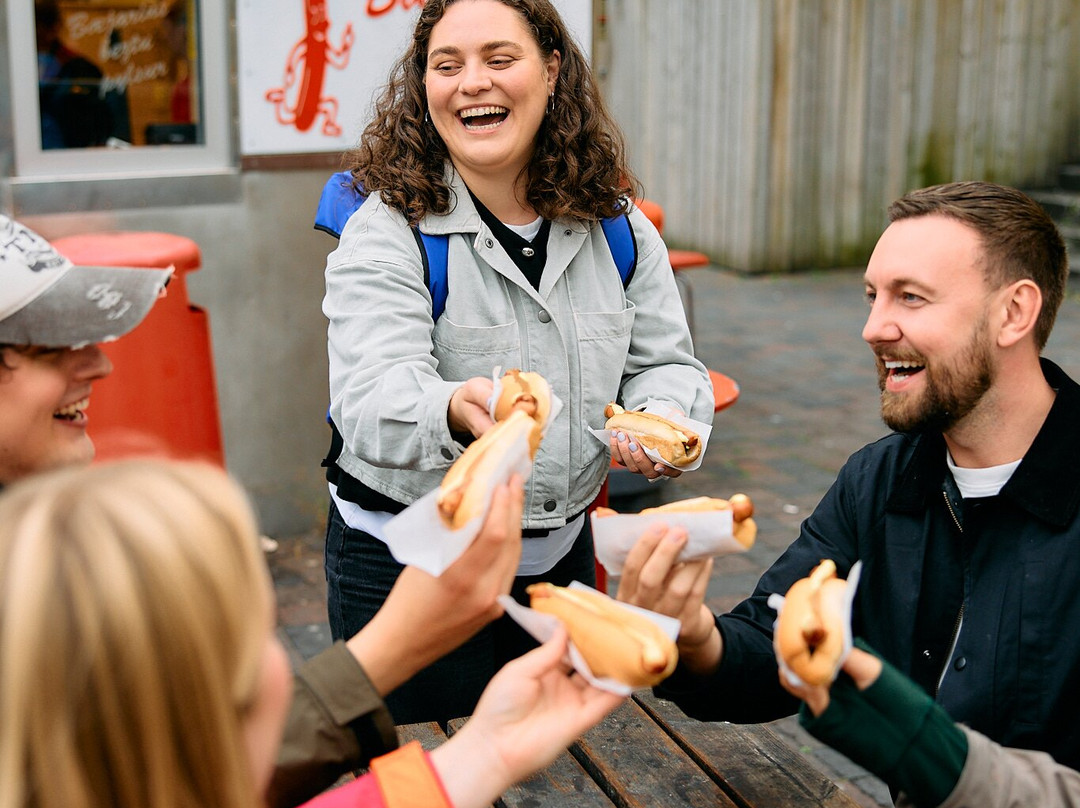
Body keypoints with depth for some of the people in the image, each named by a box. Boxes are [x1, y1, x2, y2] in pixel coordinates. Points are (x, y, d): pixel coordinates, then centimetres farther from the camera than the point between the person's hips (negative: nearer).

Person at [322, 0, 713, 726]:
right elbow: (373, 394, -26)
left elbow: (666, 362, 4)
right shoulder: (387, 230, -14)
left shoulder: (616, 227, 0)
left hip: (560, 550, 4)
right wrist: (457, 411, -49)